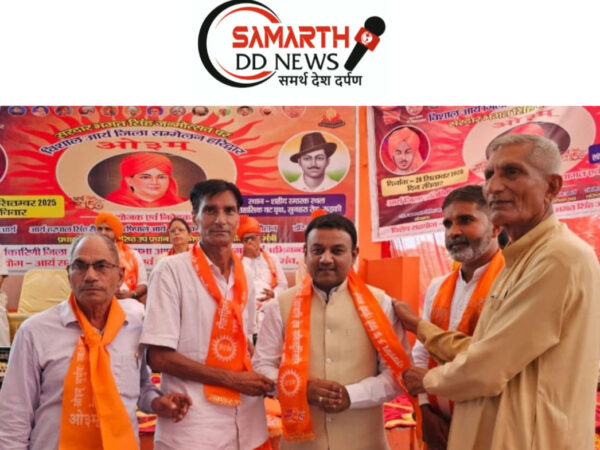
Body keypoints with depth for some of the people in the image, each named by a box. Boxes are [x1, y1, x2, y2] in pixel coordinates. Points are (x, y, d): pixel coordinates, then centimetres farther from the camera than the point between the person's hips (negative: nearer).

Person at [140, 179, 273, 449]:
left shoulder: (244, 277, 7)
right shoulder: (171, 270, -10)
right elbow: (159, 357, -13)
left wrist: (259, 381, -1)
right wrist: (232, 379, -14)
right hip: (192, 428, -5)